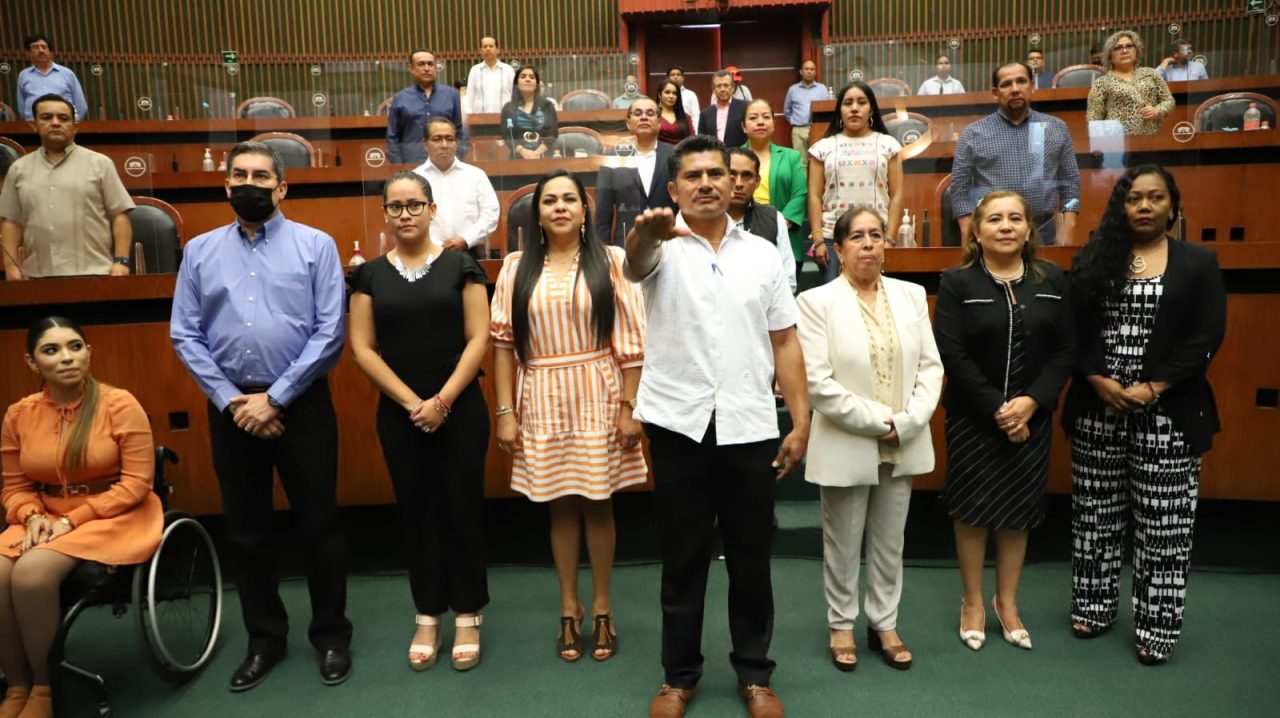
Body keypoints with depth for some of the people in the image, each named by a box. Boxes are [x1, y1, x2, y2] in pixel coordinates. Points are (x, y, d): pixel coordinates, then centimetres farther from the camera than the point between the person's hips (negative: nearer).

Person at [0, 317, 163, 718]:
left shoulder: (119, 404, -11)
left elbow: (137, 482, -12)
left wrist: (72, 520, -17)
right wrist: (33, 517, -13)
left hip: (115, 516, -4)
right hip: (47, 518, 5)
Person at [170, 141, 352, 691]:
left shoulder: (315, 245, -3)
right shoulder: (200, 251, 7)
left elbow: (329, 333, -9)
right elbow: (185, 336, 3)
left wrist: (274, 399, -12)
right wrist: (232, 400, -8)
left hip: (300, 403, -3)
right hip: (230, 407, 3)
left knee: (318, 526, 6)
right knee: (245, 532, 13)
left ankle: (331, 636, 24)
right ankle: (265, 639, 30)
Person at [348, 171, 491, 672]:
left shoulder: (460, 266, 0)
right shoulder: (370, 275, 5)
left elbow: (479, 339, -5)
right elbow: (362, 348, 0)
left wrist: (443, 400, -13)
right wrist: (412, 402, -10)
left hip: (461, 410, -2)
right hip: (399, 415, 2)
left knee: (462, 507, 4)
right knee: (415, 511, 9)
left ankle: (468, 616, 18)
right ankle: (427, 616, 23)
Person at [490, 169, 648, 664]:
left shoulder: (610, 261, -1)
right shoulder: (517, 267, 4)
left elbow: (631, 339, -3)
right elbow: (503, 341, 2)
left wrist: (629, 406, -7)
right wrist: (505, 412, -2)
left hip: (597, 398, -1)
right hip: (543, 401, 2)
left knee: (598, 503, 6)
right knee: (560, 504, 10)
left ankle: (601, 607, 23)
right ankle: (569, 608, 24)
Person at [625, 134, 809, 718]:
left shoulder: (762, 254, 8)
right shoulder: (663, 248, 0)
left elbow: (784, 343, 8)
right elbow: (636, 261, -26)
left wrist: (801, 421, 2)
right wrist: (649, 231, -50)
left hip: (749, 428, 2)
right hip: (678, 425, -1)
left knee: (751, 559, 12)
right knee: (682, 559, 11)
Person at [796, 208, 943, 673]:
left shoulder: (912, 296, 6)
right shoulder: (816, 302, -8)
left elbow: (931, 368, 2)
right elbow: (818, 383, -15)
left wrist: (905, 423, -12)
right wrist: (878, 421, -16)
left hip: (902, 444, 4)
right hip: (846, 447, -4)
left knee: (890, 543, 15)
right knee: (843, 544, 10)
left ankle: (885, 625, 31)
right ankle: (842, 625, 28)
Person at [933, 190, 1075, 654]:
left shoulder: (1052, 281, 4)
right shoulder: (957, 283, -6)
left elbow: (1065, 350, 0)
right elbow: (952, 354, -13)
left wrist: (1032, 402, -14)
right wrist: (996, 409, -16)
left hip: (1031, 417, 3)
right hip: (973, 418, -3)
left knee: (1019, 511, 11)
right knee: (973, 509, 6)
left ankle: (1007, 602, 29)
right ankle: (973, 602, 24)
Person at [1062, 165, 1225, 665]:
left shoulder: (1199, 263, 4)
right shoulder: (1094, 259, 7)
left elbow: (1206, 337, -4)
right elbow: (1075, 331, 2)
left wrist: (1150, 389, -14)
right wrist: (1100, 382, -13)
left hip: (1168, 414, -1)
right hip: (1097, 409, 2)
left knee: (1163, 525, 2)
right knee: (1095, 513, 10)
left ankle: (1156, 627, 15)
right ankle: (1093, 607, 25)